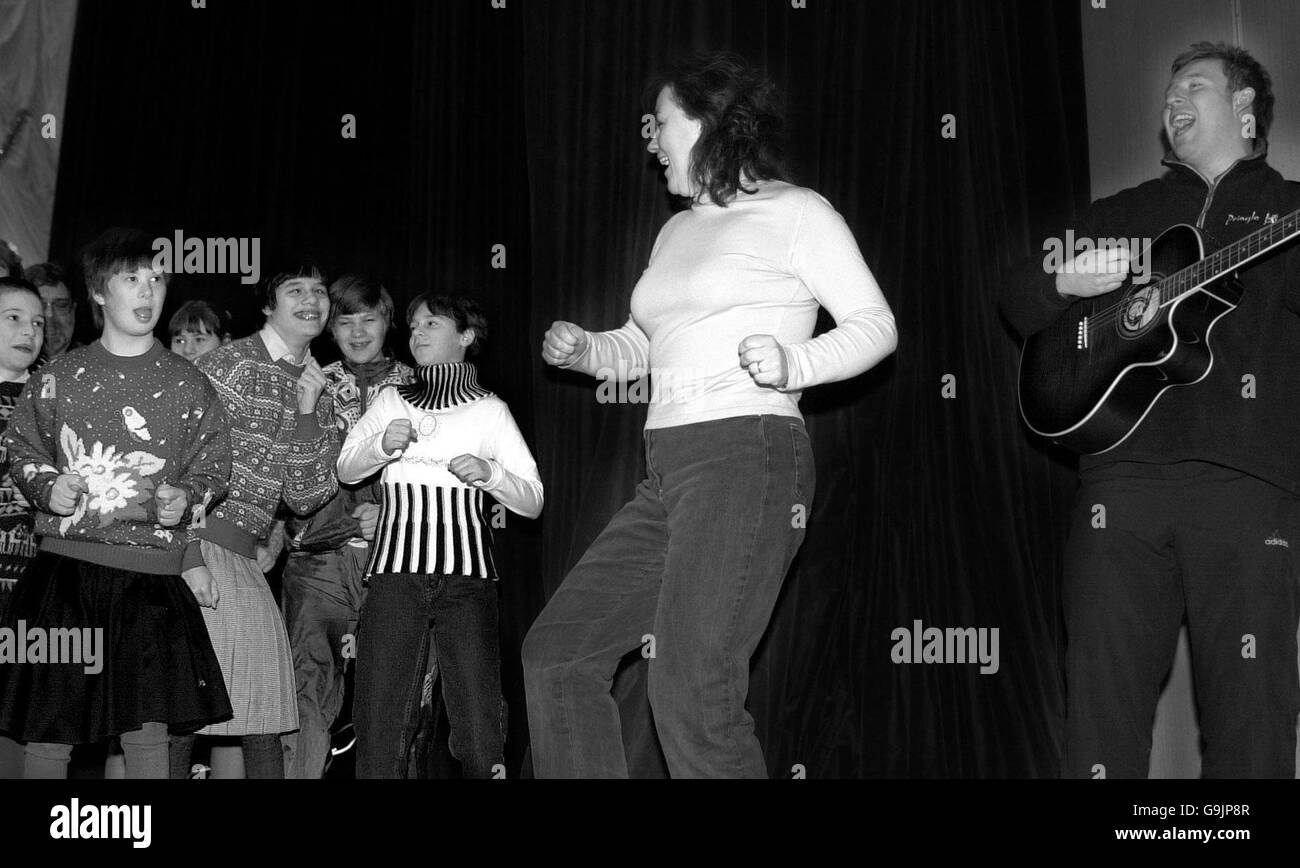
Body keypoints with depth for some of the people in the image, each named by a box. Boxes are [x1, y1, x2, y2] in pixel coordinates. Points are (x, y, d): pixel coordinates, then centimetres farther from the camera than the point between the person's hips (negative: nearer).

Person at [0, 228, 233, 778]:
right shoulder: (58, 377, 8)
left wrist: (186, 498, -10)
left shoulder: (188, 387, 7)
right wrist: (47, 486, -4)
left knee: (148, 731, -3)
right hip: (66, 565, 1)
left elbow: (213, 465, 10)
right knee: (49, 735, 1)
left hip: (153, 574, 0)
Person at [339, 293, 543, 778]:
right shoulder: (391, 401, 20)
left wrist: (490, 473, -9)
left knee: (479, 724, -11)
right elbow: (345, 470, 10)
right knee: (381, 721, -6)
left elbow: (532, 501, 9)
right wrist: (381, 444, -8)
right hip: (395, 572, 2)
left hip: (466, 574, -1)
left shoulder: (489, 410, 12)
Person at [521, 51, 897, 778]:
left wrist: (793, 365, -22)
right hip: (668, 472, 8)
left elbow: (876, 325, -5)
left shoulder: (793, 211, 0)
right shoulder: (679, 230, 22)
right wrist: (583, 350, 10)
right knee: (559, 650, 3)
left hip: (748, 457, -8)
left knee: (691, 690, -16)